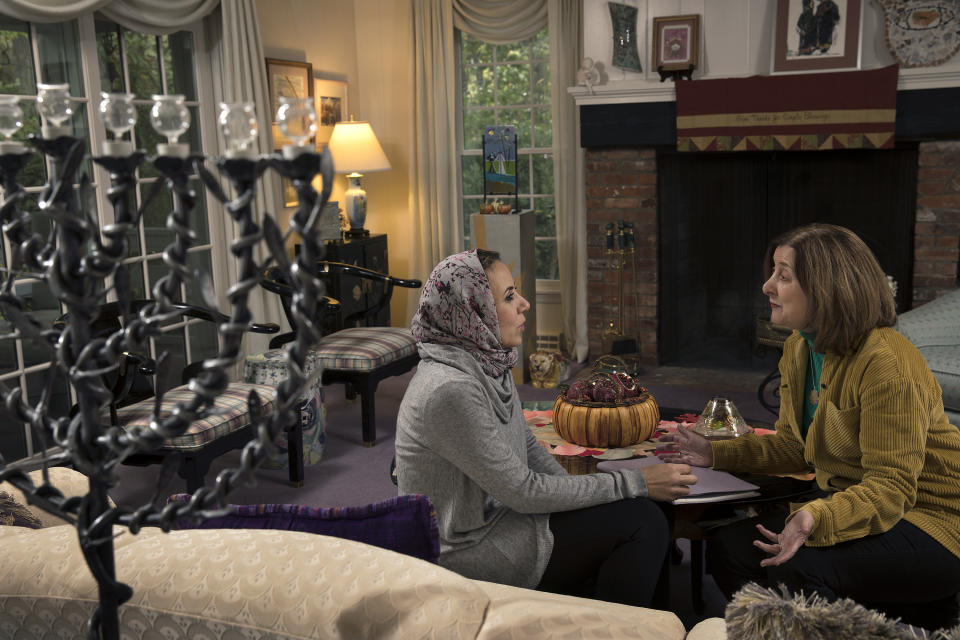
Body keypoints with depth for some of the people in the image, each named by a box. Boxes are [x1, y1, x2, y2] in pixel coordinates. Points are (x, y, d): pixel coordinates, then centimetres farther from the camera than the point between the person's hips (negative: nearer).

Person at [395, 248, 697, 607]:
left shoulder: (489, 363, 2)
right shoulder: (450, 390, -28)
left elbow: (529, 450, 10)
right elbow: (523, 491, -24)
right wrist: (635, 483, -19)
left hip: (495, 516, 8)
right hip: (466, 555, -8)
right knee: (642, 520, -12)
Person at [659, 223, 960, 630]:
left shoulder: (886, 362, -23)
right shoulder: (799, 349, 5)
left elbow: (892, 486, -27)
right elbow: (793, 445, 13)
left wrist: (817, 518, -45)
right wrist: (715, 453, 2)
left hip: (927, 518, -9)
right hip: (852, 501, 9)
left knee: (796, 566, -32)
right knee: (728, 547, -7)